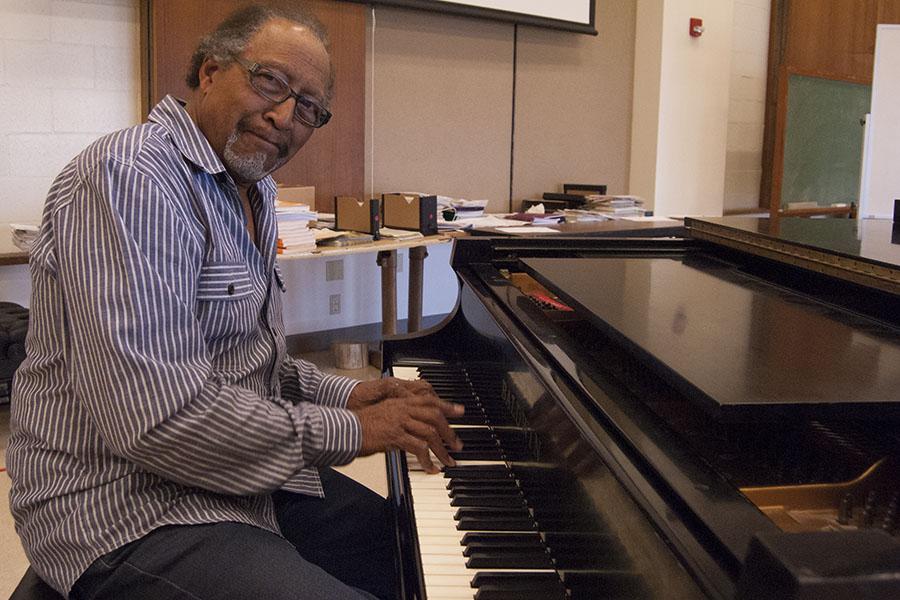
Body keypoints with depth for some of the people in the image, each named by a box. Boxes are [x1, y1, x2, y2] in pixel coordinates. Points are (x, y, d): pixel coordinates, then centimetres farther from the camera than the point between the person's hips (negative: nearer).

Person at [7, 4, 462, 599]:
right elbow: (158, 413, -29)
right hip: (131, 511, -9)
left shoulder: (253, 196, 13)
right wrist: (348, 431, -19)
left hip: (237, 477, 10)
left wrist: (345, 393, 5)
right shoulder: (131, 174, -20)